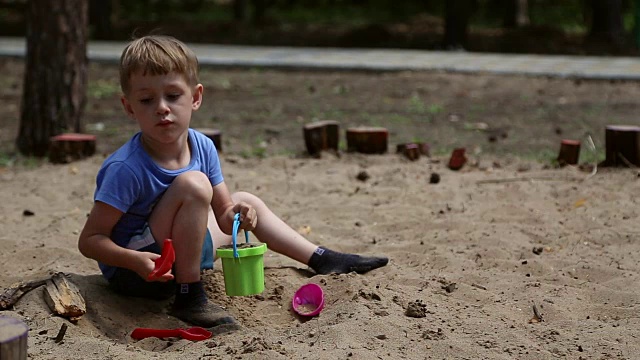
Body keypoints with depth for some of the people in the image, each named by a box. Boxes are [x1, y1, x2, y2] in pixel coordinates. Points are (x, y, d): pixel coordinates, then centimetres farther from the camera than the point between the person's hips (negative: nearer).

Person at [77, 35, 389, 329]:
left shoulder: (202, 147, -5)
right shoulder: (126, 169, -26)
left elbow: (222, 214, 4)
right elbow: (89, 240, -23)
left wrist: (235, 214, -20)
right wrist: (136, 260, -39)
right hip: (135, 272, -8)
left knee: (246, 203, 19)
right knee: (193, 185, -29)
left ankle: (324, 260, 33)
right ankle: (188, 299, -21)